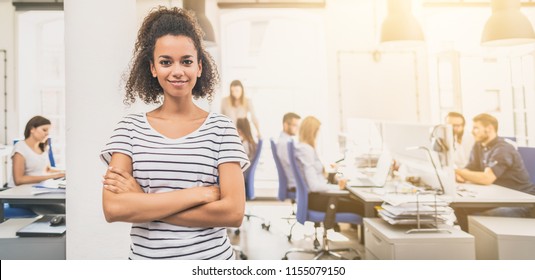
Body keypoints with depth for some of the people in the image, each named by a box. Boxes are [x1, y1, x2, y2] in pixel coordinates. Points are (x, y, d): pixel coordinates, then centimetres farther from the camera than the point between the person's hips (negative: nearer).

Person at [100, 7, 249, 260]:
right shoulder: (130, 127, -4)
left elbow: (233, 212, -16)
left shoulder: (220, 127, -8)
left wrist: (142, 202, -17)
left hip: (212, 259, -1)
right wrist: (199, 193, -19)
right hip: (145, 258, 1)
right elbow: (113, 208, -15)